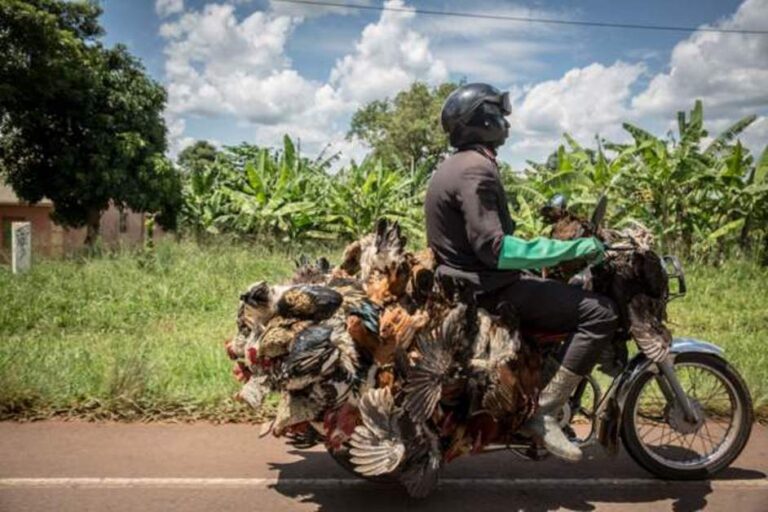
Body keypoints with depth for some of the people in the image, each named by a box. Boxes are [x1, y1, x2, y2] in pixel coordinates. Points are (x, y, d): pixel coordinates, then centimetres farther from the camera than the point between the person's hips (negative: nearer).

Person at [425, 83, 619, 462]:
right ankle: (544, 411, -14)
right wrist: (573, 248, -23)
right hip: (485, 288, -11)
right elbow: (493, 248, -26)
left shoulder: (452, 167, 16)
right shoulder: (476, 169, -17)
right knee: (599, 312, -16)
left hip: (463, 282, 11)